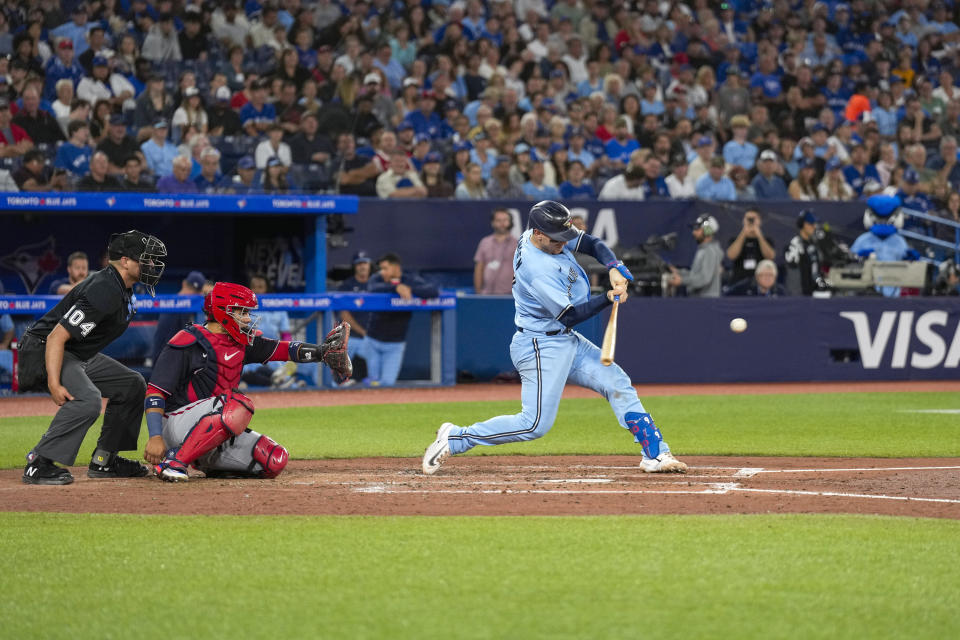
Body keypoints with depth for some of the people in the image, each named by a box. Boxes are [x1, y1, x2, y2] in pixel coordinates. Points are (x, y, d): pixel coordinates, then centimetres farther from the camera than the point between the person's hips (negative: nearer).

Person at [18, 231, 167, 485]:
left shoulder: (122, 288, 6)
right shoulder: (104, 292, -26)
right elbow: (56, 336, -30)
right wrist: (54, 384, -36)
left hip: (80, 354, 11)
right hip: (43, 350, -11)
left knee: (132, 385, 12)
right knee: (87, 399, -33)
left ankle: (103, 461, 14)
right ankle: (38, 464, -26)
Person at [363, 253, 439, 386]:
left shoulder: (412, 281, -6)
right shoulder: (377, 279, -4)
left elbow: (434, 291, -21)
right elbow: (373, 289, -29)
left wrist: (410, 290, -29)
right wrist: (396, 287, -42)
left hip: (395, 345, -1)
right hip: (373, 340, 1)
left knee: (387, 382, -9)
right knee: (373, 380, 2)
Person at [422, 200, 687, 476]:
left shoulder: (552, 238, 0)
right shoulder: (537, 269, -27)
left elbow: (594, 244, 10)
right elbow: (569, 316, -24)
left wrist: (614, 268, -9)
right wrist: (609, 299, -21)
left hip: (567, 340, 10)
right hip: (540, 347, -10)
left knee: (618, 384, 6)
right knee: (535, 424, -13)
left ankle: (656, 454, 9)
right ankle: (454, 439, -4)